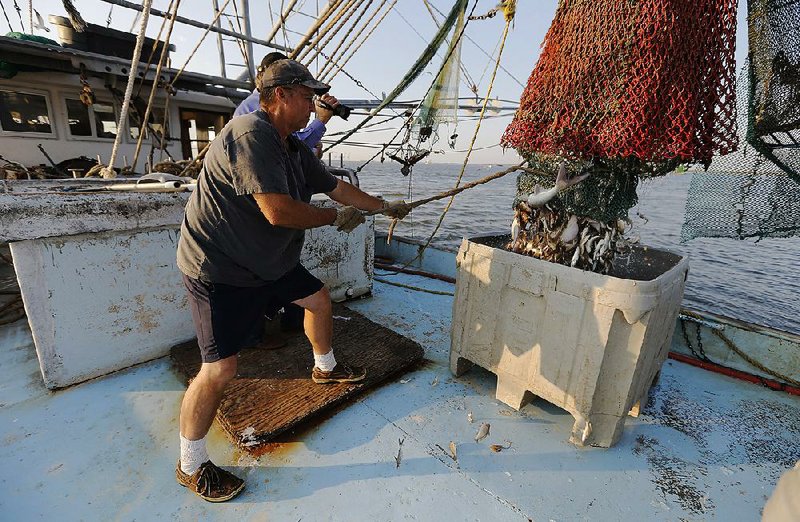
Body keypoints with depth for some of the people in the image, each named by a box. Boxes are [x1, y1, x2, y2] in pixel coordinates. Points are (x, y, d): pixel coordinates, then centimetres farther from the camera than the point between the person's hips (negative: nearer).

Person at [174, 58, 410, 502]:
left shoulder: (294, 149, 6)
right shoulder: (250, 133, -23)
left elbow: (338, 188, 14)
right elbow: (278, 211, -31)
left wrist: (386, 207, 20)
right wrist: (336, 218, -15)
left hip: (268, 260, 10)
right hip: (219, 269, -9)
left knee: (318, 299, 17)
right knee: (219, 369, -8)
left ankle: (325, 368, 43)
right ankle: (190, 466, 18)